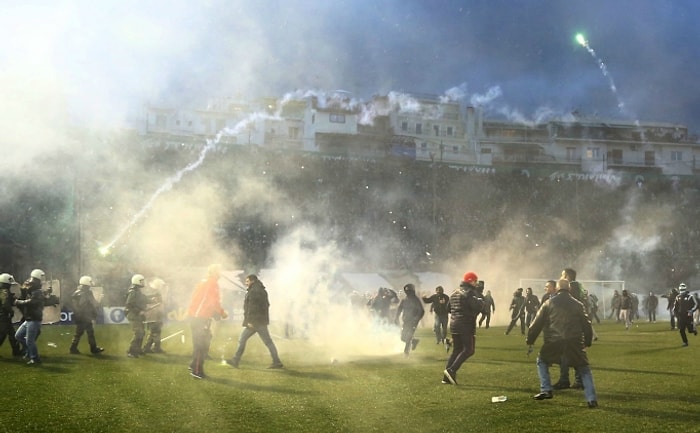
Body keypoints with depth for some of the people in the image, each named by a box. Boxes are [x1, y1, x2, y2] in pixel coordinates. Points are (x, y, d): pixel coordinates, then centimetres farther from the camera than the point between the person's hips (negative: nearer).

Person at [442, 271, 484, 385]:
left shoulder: (454, 293, 17)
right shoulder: (469, 292, -10)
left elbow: (449, 309, 24)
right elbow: (478, 307, -19)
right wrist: (480, 298, -2)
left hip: (454, 324, 9)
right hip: (466, 325, -8)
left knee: (457, 350, 13)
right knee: (468, 350, -3)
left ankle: (447, 376, 6)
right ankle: (452, 370, -17)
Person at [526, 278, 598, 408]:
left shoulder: (549, 303, 7)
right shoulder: (577, 304, 11)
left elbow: (537, 323, 6)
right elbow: (586, 325, 13)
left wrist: (530, 340, 15)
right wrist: (587, 342, 25)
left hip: (553, 342, -1)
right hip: (575, 343, 1)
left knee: (542, 361, 24)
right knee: (584, 369, 13)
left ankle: (546, 391, 16)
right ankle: (592, 400, 2)